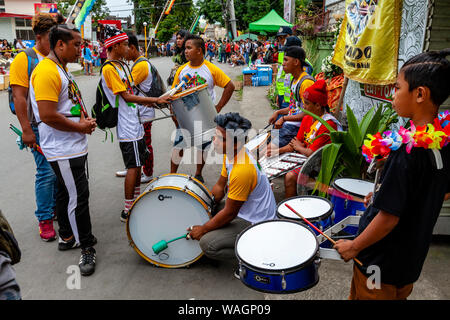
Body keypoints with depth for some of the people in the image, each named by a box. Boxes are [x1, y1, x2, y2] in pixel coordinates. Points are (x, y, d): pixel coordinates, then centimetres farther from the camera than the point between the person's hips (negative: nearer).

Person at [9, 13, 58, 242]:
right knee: (47, 172, -4)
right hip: (40, 127, -6)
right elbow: (19, 97, -13)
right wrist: (26, 130, -17)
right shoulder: (24, 59, -7)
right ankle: (44, 219, 10)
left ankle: (56, 206, 30)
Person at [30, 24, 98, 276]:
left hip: (74, 148, 10)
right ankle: (87, 247, 9)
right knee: (78, 197, -3)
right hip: (64, 151, -10)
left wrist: (85, 120, 5)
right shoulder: (46, 72, -19)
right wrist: (81, 127, -15)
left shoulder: (62, 69, 14)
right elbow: (47, 116, -26)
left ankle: (67, 237, 34)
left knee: (66, 193, 19)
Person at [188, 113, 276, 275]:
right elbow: (220, 186, 10)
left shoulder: (242, 171, -33)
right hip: (245, 210, 10)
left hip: (256, 224, -10)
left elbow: (229, 213, -22)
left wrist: (202, 229, -10)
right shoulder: (230, 154, -4)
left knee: (207, 244, -18)